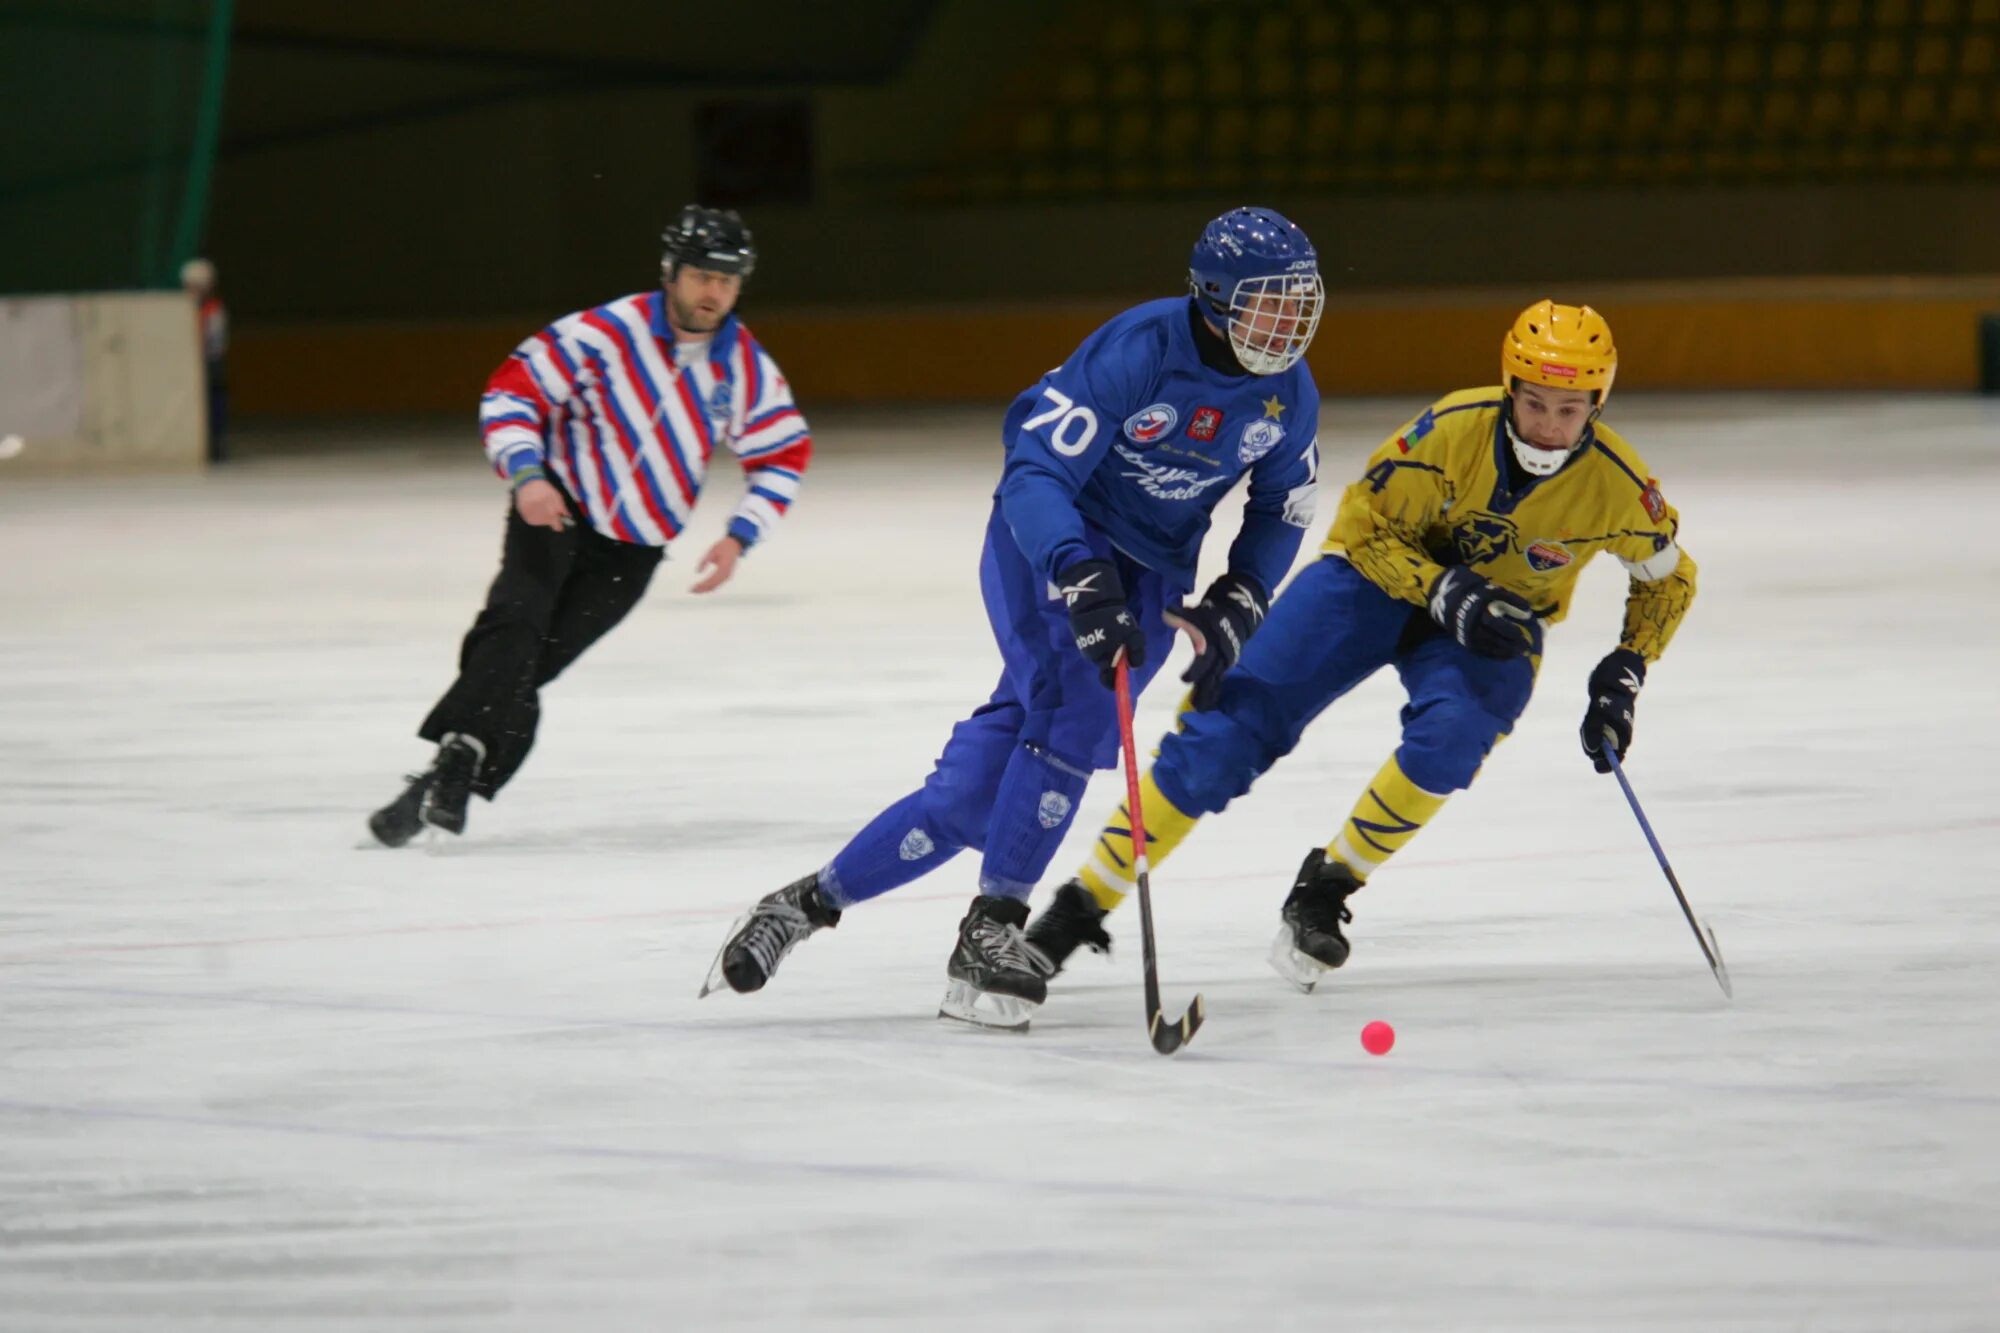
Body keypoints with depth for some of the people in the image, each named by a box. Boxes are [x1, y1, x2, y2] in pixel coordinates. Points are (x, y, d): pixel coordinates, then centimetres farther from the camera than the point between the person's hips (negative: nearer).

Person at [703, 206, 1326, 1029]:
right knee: (1068, 700, -30)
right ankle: (992, 929, -17)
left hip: (1151, 569, 5)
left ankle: (813, 901, 3)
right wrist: (1084, 584, -41)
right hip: (1049, 533, -5)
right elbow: (1034, 475, -28)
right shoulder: (1139, 350, -25)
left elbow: (1281, 511, 11)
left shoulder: (1289, 395, -6)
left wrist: (1235, 608, -3)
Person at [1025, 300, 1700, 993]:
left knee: (1451, 734, -33)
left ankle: (1325, 891, -11)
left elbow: (1669, 578, 1)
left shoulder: (1616, 483, -19)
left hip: (1497, 622, 1)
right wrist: (1445, 592, -29)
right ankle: (1082, 904, -7)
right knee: (1235, 727, -13)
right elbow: (1365, 526, -15)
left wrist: (1625, 671, -10)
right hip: (1380, 573, -1)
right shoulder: (1455, 429, -25)